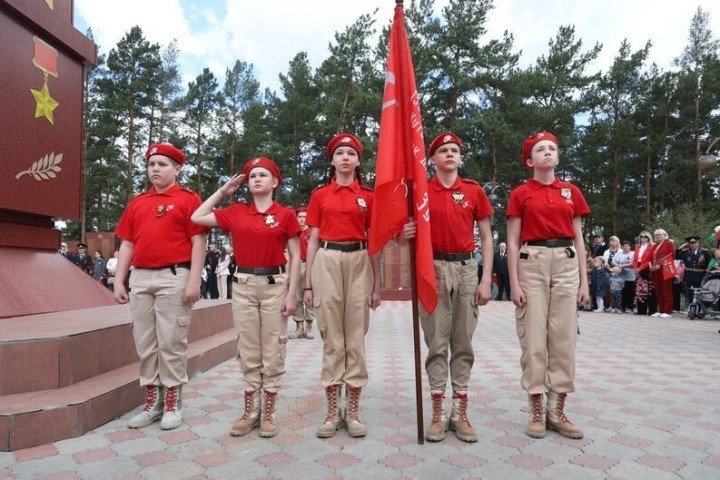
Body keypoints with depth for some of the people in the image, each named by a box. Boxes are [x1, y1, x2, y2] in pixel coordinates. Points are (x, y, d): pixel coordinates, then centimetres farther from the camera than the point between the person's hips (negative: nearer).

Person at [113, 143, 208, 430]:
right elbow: (127, 245, 16)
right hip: (140, 279, 6)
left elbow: (198, 242, -6)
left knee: (171, 342, 0)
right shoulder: (136, 203, 17)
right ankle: (152, 402, 23)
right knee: (145, 343, 10)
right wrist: (119, 282, 9)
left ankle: (173, 404, 13)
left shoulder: (188, 199, 0)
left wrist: (194, 281, -14)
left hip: (173, 277, -6)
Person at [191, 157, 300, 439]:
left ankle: (268, 413, 16)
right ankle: (250, 411, 20)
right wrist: (223, 191, 10)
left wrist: (291, 294, -6)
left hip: (275, 284, -2)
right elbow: (197, 217, 10)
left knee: (273, 351, 4)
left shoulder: (285, 214, -1)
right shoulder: (235, 212, 7)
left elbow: (295, 257, 0)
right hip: (243, 284, 3)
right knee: (248, 351, 8)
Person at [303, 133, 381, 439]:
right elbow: (312, 241, 7)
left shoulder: (368, 196, 9)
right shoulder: (319, 195, 8)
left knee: (356, 338, 3)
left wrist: (377, 286, 6)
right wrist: (308, 284, 2)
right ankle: (332, 411, 13)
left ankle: (353, 412, 13)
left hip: (359, 263, 0)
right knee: (331, 338, 3)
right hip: (327, 262, 0)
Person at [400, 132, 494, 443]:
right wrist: (405, 233, -16)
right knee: (437, 343, 2)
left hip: (466, 269, 1)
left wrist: (486, 279, -1)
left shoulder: (474, 191, 6)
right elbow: (410, 231, 10)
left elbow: (486, 237, 6)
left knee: (463, 342, 6)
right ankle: (438, 414, 12)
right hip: (433, 269, -1)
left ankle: (460, 414, 16)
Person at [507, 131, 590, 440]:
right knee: (533, 337, -2)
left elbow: (578, 239, 12)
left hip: (566, 263, 3)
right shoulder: (520, 194, 4)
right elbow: (513, 242, 0)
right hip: (532, 263, -3)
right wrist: (514, 283, -8)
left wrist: (584, 281, 6)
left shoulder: (571, 192, 12)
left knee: (564, 337, 4)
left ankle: (557, 411, 15)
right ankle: (536, 411, 10)